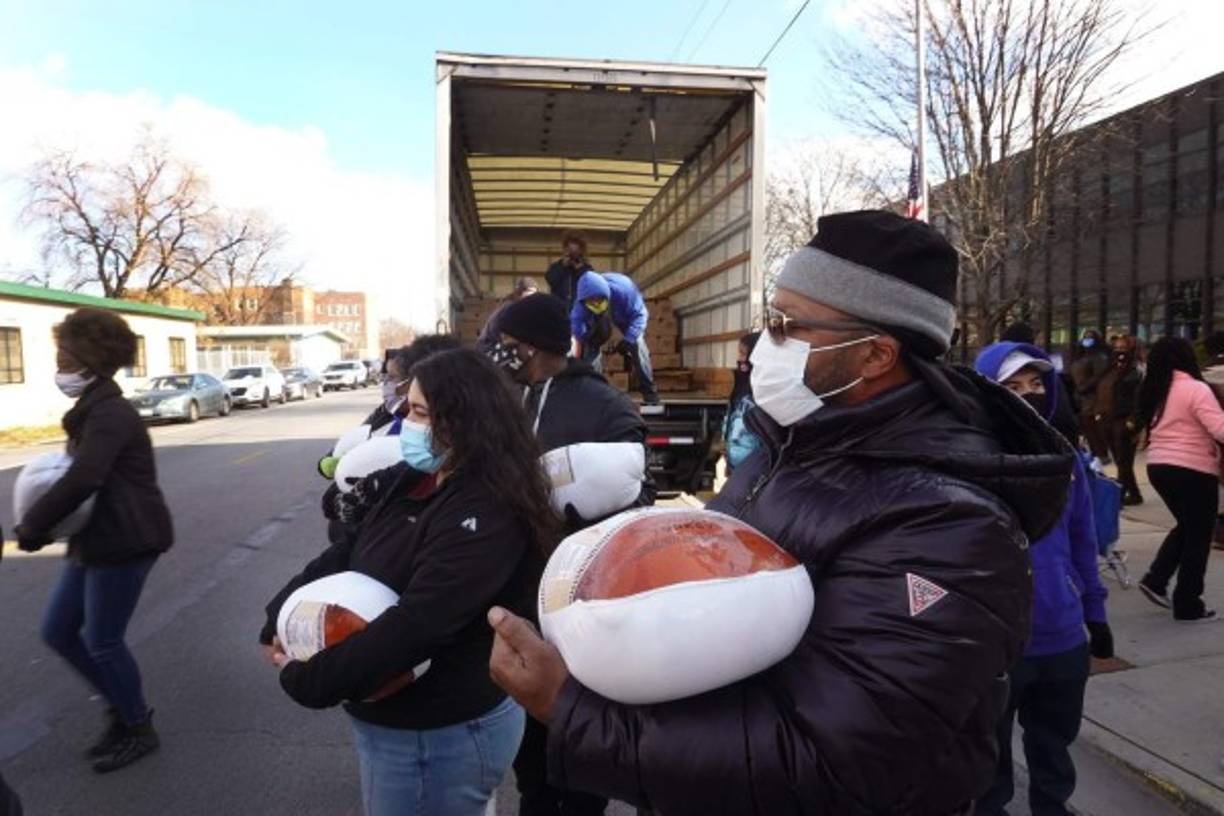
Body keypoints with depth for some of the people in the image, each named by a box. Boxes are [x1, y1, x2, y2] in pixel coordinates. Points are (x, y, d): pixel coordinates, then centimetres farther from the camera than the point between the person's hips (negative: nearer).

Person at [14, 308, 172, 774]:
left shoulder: (109, 414, -19)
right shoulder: (90, 412, 14)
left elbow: (81, 480, -29)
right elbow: (77, 475, 16)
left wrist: (32, 526, -17)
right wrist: (42, 521, -3)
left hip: (125, 542, -10)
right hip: (95, 542, 10)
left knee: (101, 642, 1)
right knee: (58, 631, 14)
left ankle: (139, 731, 20)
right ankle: (121, 708, 30)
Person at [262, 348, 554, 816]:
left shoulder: (485, 515, -27)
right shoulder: (419, 483, 4)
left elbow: (413, 626, -33)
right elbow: (346, 554, 6)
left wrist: (306, 680, -23)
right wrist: (281, 617, -6)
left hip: (441, 737, -9)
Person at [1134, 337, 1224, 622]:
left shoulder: (1153, 390, 8)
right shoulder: (1196, 388, -13)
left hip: (1158, 467, 7)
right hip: (1193, 470, -7)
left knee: (1185, 527, 23)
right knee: (1198, 536, 6)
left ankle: (1155, 580, 14)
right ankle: (1188, 605, 13)